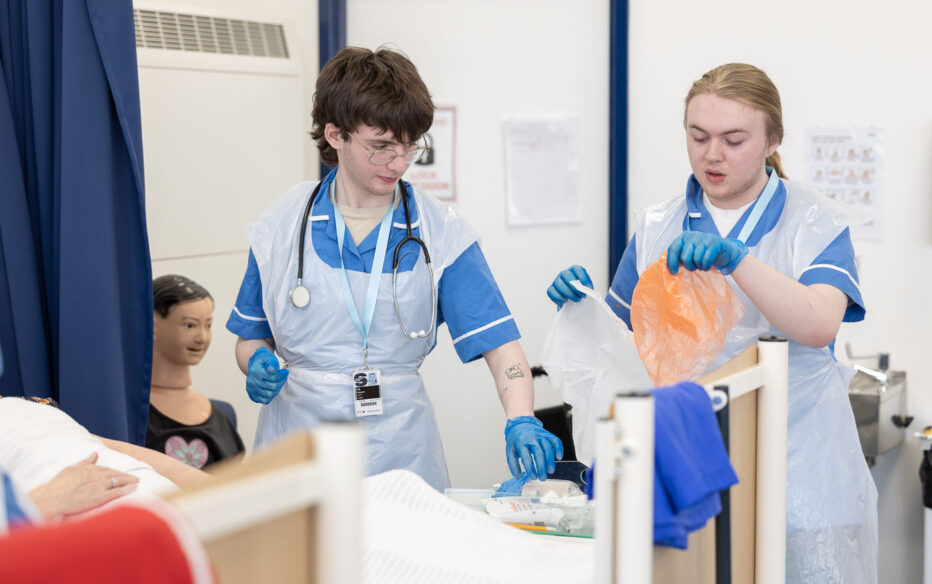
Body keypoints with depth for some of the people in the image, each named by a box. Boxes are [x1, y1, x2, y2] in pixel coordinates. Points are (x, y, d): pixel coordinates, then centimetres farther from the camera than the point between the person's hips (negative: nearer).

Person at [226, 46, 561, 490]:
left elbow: (500, 344, -5)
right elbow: (251, 337, 14)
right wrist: (257, 364, -8)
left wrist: (521, 421, -21)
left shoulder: (439, 232, 0)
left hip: (401, 452, 0)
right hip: (299, 442, 1)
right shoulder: (279, 229, 4)